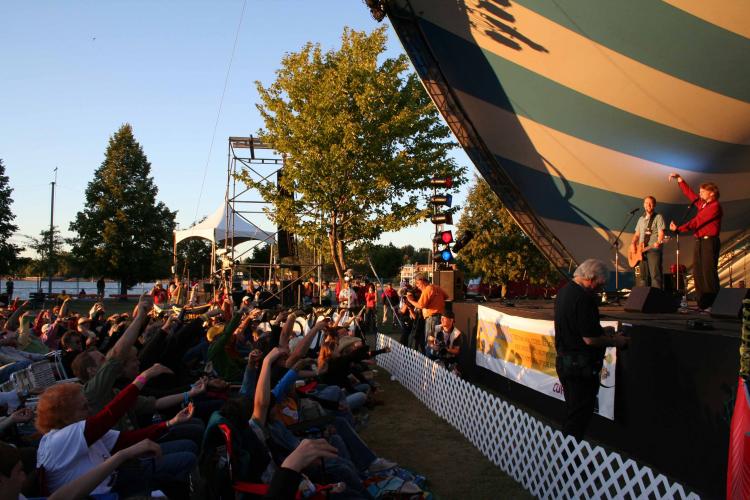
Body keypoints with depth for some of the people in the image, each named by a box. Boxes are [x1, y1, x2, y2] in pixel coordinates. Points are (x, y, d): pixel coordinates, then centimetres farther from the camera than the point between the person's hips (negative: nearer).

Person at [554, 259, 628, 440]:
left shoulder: (563, 291, 10)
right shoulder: (584, 298, -21)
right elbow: (590, 339, -23)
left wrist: (601, 331, 18)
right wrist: (614, 341, -7)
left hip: (563, 361, 10)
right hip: (581, 365, -10)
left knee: (573, 411, 21)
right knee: (579, 415, 1)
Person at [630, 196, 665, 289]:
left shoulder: (658, 217, 2)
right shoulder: (641, 219, 21)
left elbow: (661, 233, -7)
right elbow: (637, 234, 24)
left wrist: (658, 242, -27)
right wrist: (633, 244, 6)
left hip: (654, 249, -6)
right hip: (641, 251, 6)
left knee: (655, 275, -13)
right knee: (642, 276, 7)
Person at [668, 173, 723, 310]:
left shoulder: (715, 206, -9)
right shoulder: (702, 203, 16)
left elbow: (697, 221, -15)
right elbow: (689, 193, 25)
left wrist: (679, 229, -17)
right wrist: (679, 178, 21)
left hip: (710, 241, -9)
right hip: (699, 241, 9)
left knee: (709, 273, -12)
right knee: (698, 273, 7)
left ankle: (713, 305, -11)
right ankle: (702, 304, 10)